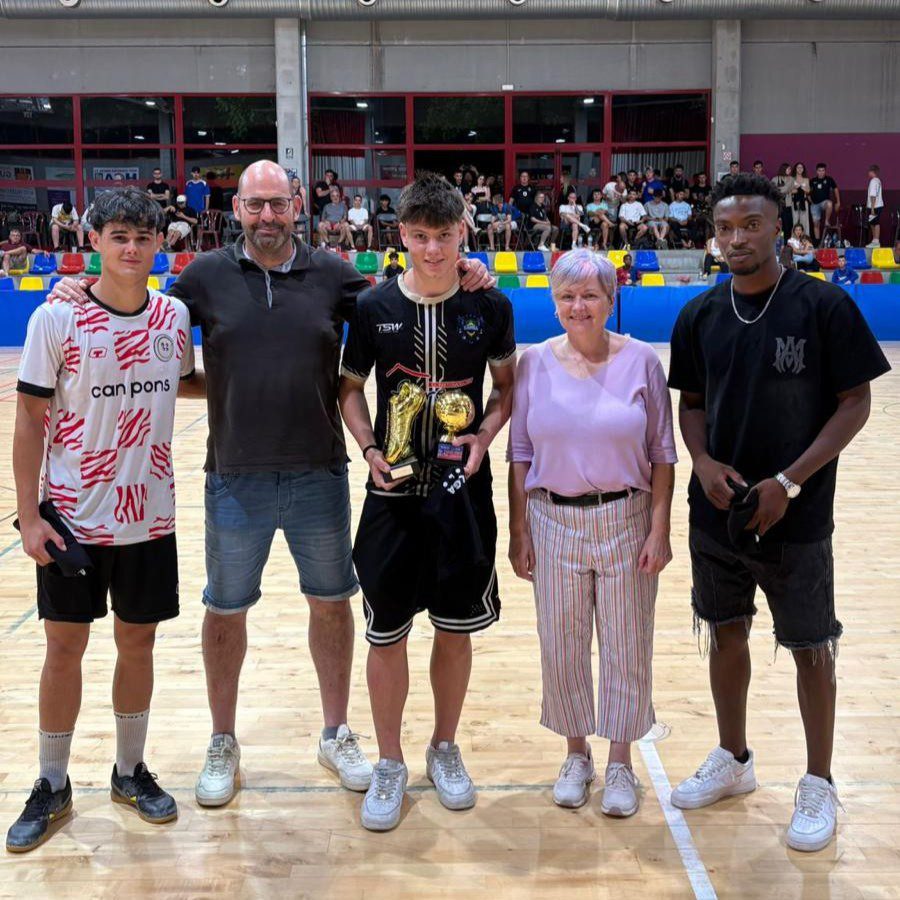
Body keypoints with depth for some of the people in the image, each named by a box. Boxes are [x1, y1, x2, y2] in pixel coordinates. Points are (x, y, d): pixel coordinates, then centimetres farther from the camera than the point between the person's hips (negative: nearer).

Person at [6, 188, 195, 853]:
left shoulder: (175, 315, 0)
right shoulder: (56, 319, -9)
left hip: (148, 516, 3)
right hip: (72, 516, -2)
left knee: (138, 643, 13)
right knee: (65, 648, 8)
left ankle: (130, 771, 31)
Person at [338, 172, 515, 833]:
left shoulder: (489, 306, -2)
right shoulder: (374, 306, -2)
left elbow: (507, 385, 9)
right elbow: (350, 387, 7)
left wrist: (484, 436, -8)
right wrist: (368, 446, -8)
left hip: (464, 492, 1)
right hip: (393, 492, 0)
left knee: (456, 626, 12)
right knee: (386, 632, 5)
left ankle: (445, 749, 33)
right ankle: (389, 764, 23)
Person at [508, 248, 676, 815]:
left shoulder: (641, 360, -5)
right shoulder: (536, 362, -1)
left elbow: (663, 454, -2)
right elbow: (520, 452, 3)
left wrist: (659, 529, -6)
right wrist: (518, 530, 0)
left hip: (626, 520, -1)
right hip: (553, 521, 1)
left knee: (627, 647, 7)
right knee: (561, 647, 10)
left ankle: (620, 763, 25)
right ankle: (577, 755, 30)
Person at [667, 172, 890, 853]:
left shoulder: (824, 305, -11)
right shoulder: (700, 316, 2)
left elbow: (855, 403, -9)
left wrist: (789, 482, -17)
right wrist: (703, 461, -10)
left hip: (797, 517, -4)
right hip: (717, 511, 5)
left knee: (810, 647, 7)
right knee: (726, 635, 16)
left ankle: (819, 785, 25)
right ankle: (733, 760, 36)